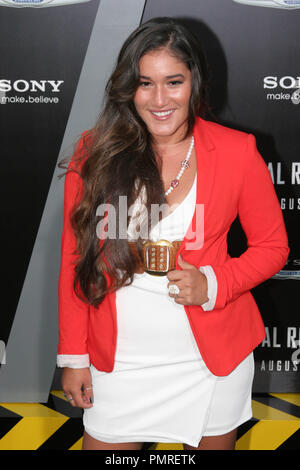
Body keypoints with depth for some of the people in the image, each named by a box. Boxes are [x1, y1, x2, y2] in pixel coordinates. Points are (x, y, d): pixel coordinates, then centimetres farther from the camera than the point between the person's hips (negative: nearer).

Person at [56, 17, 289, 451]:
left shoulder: (237, 152, -7)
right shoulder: (95, 153, -5)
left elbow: (272, 247, 2)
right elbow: (74, 259, 0)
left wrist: (213, 285, -16)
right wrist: (73, 355, 0)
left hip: (211, 362, 0)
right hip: (117, 363, 1)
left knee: (210, 443, 19)